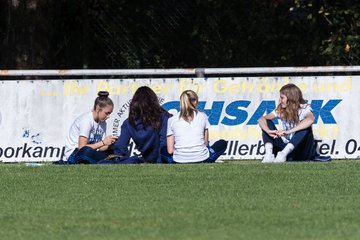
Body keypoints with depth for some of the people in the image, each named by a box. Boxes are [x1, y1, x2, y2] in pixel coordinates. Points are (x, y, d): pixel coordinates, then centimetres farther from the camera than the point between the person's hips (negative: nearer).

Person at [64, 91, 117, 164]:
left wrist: (109, 144, -16)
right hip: (73, 155, -7)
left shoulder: (102, 122, 8)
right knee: (87, 151, -42)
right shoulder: (86, 120, -16)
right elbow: (82, 147, -24)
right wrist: (103, 142, -24)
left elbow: (99, 148, 5)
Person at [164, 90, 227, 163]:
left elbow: (170, 150, 3)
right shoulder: (202, 116, 4)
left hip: (180, 162, 1)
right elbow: (206, 143, 10)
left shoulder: (172, 120, 4)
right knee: (223, 144, 25)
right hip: (201, 159, -1)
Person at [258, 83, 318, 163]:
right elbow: (261, 120, -7)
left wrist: (288, 132, -41)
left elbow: (310, 120, -34)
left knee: (305, 126, -30)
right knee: (267, 123, -7)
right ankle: (269, 154, -30)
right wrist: (269, 131, -30)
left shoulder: (304, 108, -10)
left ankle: (283, 154, -41)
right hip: (286, 147, 4)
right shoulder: (280, 111, 5)